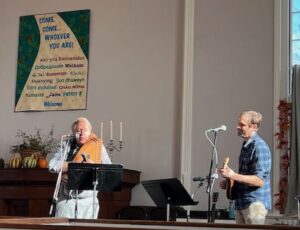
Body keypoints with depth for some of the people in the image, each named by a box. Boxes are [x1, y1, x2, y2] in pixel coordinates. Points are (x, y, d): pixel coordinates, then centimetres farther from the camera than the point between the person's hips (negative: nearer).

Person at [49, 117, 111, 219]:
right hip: (66, 199, 1)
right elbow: (53, 165, -3)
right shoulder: (66, 145, 7)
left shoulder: (98, 146, 4)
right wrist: (74, 164, -12)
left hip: (88, 200, -1)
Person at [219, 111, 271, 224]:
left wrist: (233, 175, -28)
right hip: (241, 202, 9)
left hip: (255, 203, -9)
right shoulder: (246, 145, 14)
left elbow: (259, 180, -22)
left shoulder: (259, 147, -16)